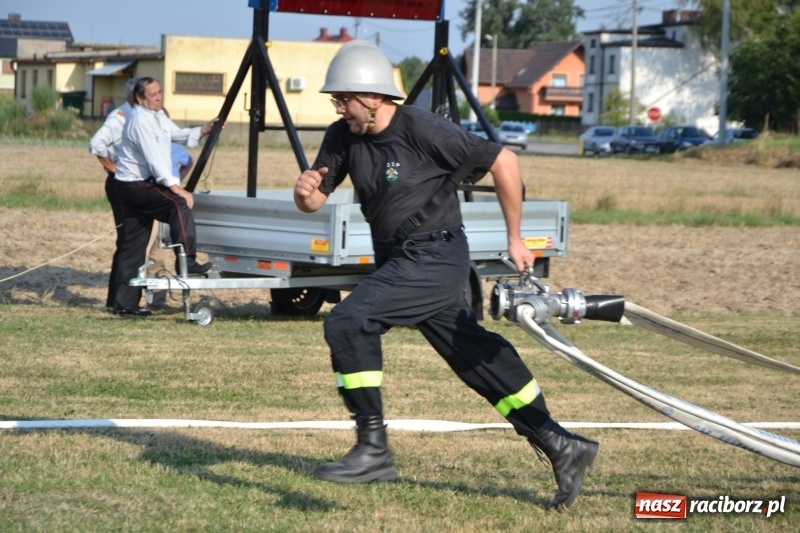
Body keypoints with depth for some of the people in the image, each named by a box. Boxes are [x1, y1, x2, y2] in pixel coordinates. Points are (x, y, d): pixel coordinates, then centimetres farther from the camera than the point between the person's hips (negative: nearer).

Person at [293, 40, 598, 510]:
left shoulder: (424, 131, -19)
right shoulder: (343, 137, 1)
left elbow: (502, 161, -13)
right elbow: (315, 201, 6)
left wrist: (515, 239, -5)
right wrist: (306, 193, -20)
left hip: (436, 257, -8)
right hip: (399, 262, 8)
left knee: (348, 323, -21)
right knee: (476, 358, 12)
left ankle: (374, 449, -16)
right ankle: (560, 446, 22)